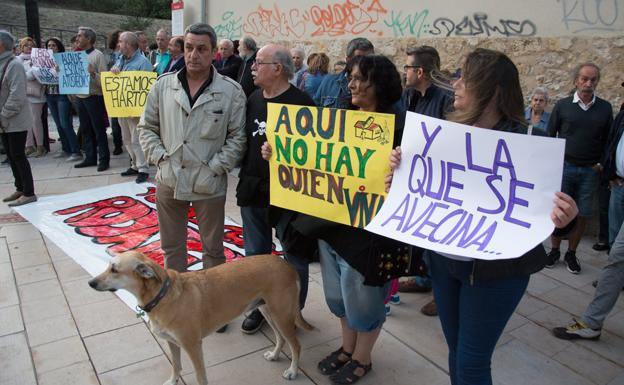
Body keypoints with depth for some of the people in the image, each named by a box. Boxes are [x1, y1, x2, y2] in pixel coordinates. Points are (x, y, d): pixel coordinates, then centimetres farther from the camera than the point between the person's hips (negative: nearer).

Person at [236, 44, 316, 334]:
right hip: (253, 190, 7)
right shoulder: (253, 99, 9)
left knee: (294, 257, 9)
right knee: (255, 254, 17)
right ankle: (258, 307, 36)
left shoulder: (300, 102, -12)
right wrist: (245, 179, 12)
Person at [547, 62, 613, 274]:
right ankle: (554, 251, 18)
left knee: (583, 215, 6)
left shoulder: (605, 108, 4)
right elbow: (550, 135, 5)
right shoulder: (562, 105, 0)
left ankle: (571, 253, 21)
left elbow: (608, 139, 10)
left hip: (590, 171, 1)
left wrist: (602, 164, 1)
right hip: (563, 167, -1)